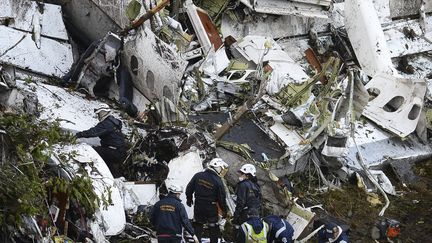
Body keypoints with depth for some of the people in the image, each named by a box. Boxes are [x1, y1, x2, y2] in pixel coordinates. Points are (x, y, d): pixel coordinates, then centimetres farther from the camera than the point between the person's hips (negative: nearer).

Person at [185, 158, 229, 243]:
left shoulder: (198, 176, -3)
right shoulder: (218, 181, -14)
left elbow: (189, 189, 4)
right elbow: (222, 198, -10)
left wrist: (189, 200, 20)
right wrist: (224, 211, 2)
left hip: (198, 207, 4)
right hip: (211, 209, -3)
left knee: (198, 227, 17)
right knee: (214, 229, 11)